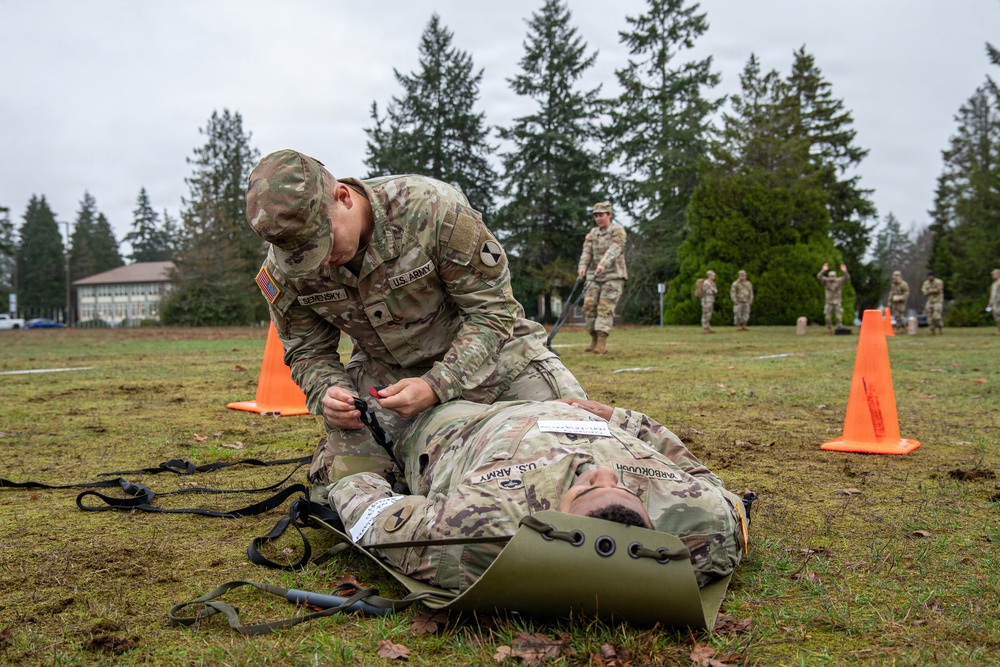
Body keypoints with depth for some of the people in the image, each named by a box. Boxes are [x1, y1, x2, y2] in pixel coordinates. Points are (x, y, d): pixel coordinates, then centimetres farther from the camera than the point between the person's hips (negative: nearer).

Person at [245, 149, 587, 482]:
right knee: (345, 473, -10)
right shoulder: (282, 270, -18)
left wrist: (437, 387, -33)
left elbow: (492, 310, -23)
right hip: (384, 368, 3)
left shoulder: (433, 208, -30)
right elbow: (308, 350, -2)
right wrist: (327, 393, -26)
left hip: (488, 344, -2)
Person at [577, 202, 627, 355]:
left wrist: (603, 264, -34)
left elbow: (614, 249, -17)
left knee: (605, 306, -14)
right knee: (589, 305, -6)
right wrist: (583, 266, -17)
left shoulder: (617, 230, 0)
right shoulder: (592, 234, 16)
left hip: (613, 275, -5)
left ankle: (602, 343, -18)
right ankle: (594, 340, 5)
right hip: (594, 276, 5)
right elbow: (587, 252, 4)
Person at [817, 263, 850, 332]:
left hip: (837, 302, 0)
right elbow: (819, 277, -20)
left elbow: (847, 278, -15)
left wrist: (845, 271, -34)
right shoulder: (826, 281, -4)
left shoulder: (839, 281, -2)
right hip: (829, 302, 0)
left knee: (839, 316, -8)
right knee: (828, 317, 0)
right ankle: (829, 329, 12)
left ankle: (840, 329, -4)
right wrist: (823, 270, -35)